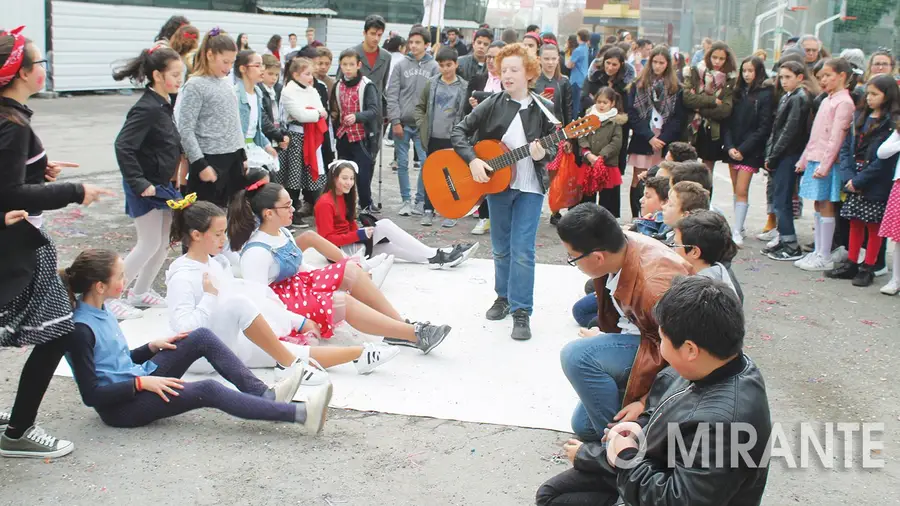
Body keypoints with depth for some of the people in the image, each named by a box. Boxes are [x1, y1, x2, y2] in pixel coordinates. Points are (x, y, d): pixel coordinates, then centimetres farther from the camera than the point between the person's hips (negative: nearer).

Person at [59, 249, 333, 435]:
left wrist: (152, 346, 5)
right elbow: (91, 395, -22)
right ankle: (301, 414, -30)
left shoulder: (100, 310, 7)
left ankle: (265, 394, -12)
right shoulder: (81, 329, -21)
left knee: (202, 338, -6)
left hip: (136, 379, 9)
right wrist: (142, 383, -24)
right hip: (120, 406, -9)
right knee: (208, 390, -26)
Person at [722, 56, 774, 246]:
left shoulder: (765, 95, -5)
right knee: (736, 190, 10)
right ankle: (738, 227, 18)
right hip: (732, 149, 5)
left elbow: (764, 128, -9)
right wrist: (729, 146, -6)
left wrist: (743, 149, -13)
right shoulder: (738, 92, 10)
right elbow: (727, 122, 7)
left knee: (741, 191, -9)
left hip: (750, 151, -5)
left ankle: (737, 232, -8)